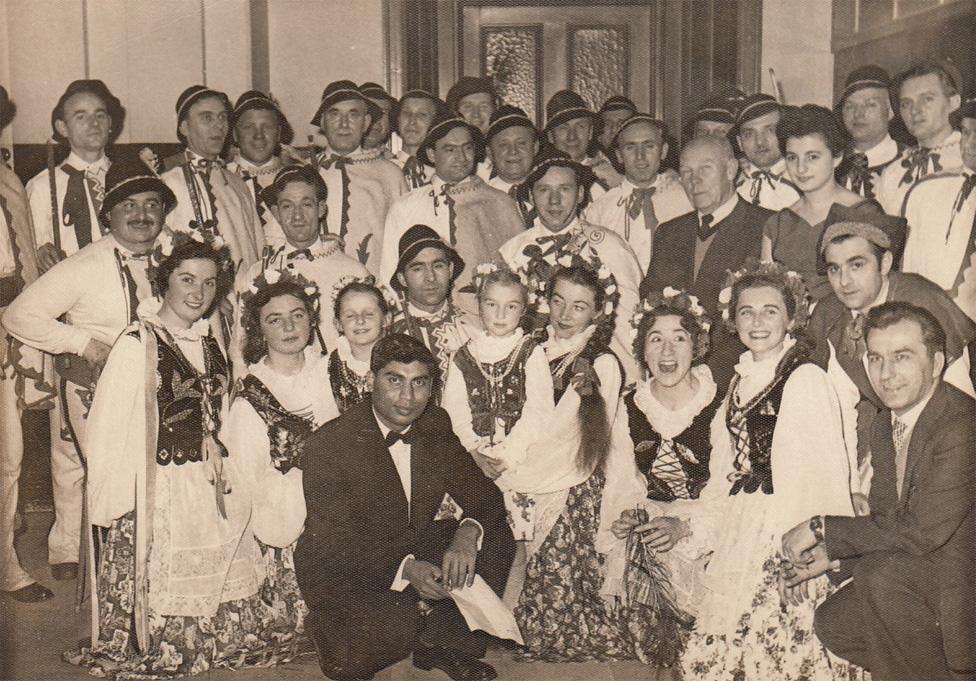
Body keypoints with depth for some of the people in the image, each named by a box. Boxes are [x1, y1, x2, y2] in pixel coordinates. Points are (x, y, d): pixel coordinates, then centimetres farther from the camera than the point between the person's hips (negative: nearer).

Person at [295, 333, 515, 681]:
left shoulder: (436, 425, -3)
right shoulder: (328, 444, -20)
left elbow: (483, 493, -2)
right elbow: (334, 544, -23)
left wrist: (467, 533, -27)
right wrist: (405, 568, -38)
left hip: (416, 552, 6)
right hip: (342, 569, -6)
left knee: (497, 538, -12)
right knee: (396, 625, -34)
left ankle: (440, 643, 2)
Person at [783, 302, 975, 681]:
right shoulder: (884, 426, 6)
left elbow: (923, 532, -28)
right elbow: (885, 521, 11)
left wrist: (822, 528, -20)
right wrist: (834, 556, -8)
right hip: (914, 574, 8)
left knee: (882, 572, -28)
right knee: (833, 623, -2)